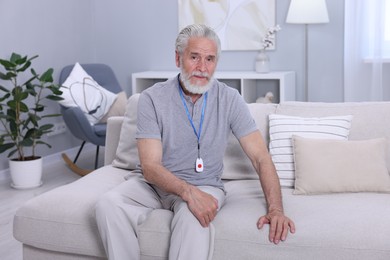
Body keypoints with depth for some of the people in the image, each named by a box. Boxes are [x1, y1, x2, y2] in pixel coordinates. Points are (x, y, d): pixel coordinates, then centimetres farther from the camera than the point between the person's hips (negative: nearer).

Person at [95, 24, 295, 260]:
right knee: (109, 205, -27)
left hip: (204, 185, -1)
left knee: (194, 217, -36)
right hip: (155, 181, 1)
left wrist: (276, 209, -24)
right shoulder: (152, 98, -11)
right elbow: (150, 166, -16)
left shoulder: (229, 99, -7)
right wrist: (188, 192, -35)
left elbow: (261, 157, -9)